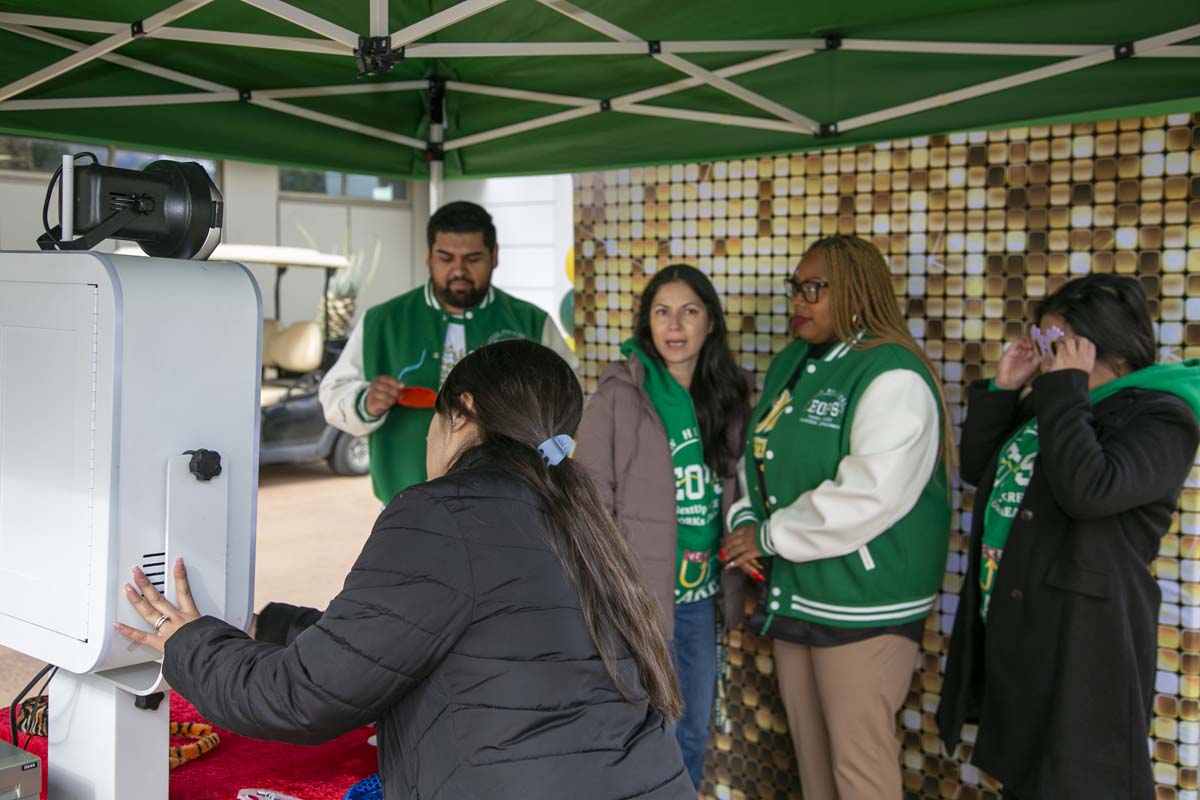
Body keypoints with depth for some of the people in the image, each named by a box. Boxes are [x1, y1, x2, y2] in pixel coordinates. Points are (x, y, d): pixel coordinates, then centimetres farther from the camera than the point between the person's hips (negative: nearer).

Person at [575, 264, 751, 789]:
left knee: (694, 734, 17)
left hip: (702, 597, 5)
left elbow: (731, 495, 12)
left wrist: (734, 584, 7)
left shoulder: (726, 397, 5)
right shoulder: (619, 395, -11)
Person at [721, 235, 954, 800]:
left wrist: (770, 537, -18)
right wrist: (745, 520, -2)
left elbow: (869, 495, -26)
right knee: (809, 748, 19)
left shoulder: (893, 377, -16)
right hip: (793, 591, 8)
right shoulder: (790, 364, 11)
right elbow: (759, 456, 18)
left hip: (862, 602, -8)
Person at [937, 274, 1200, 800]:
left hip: (1079, 642, -8)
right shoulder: (1051, 407, 13)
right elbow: (978, 470, 13)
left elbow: (1089, 491, -29)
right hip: (1009, 635, 8)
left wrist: (1066, 390, -23)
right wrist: (1002, 389, 3)